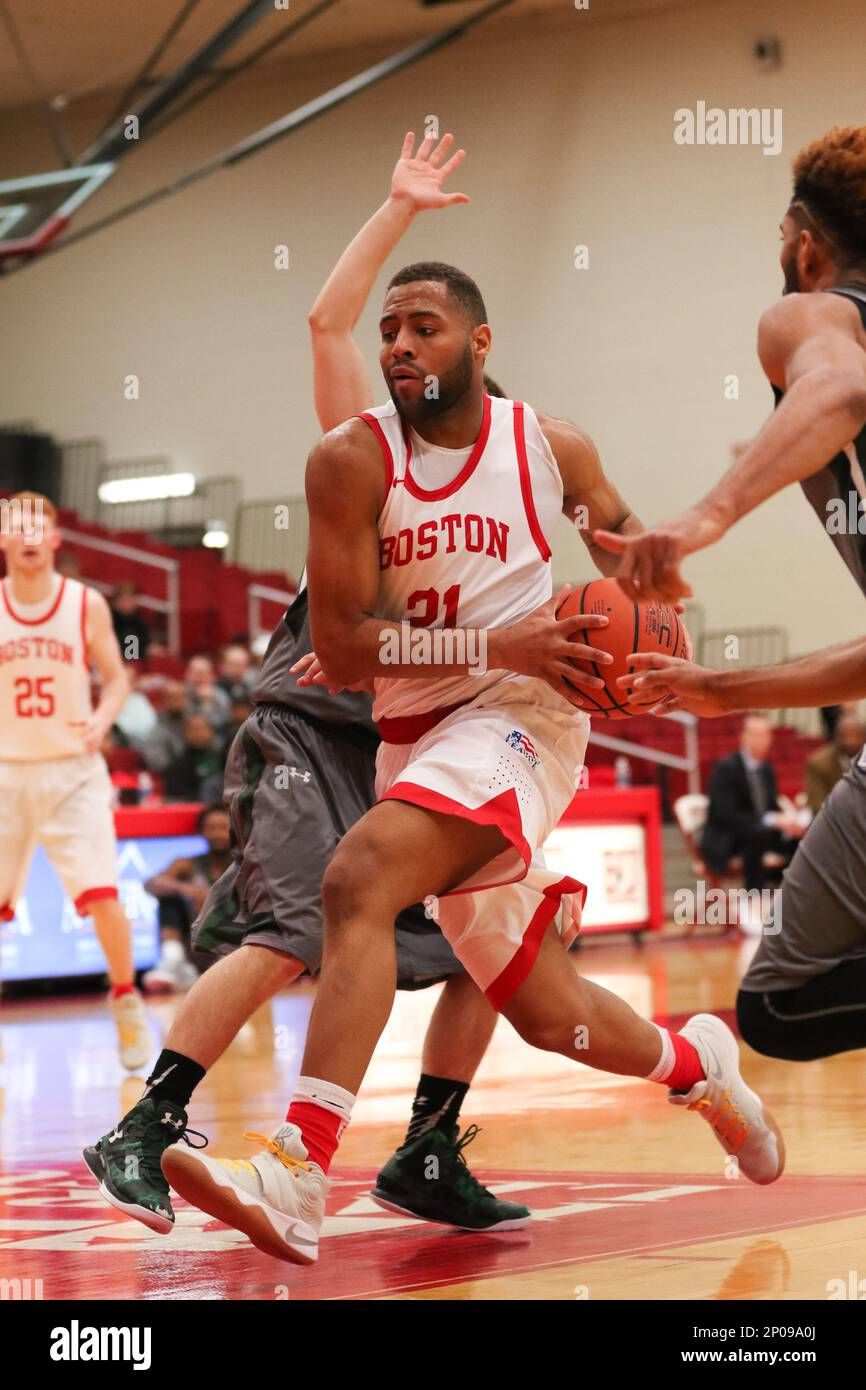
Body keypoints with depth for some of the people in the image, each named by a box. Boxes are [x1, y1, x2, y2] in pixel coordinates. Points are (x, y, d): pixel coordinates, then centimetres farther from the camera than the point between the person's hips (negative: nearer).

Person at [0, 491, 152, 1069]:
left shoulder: (86, 603, -2)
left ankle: (127, 1005, 7)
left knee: (102, 897, -13)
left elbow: (116, 678, 3)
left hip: (72, 770, -1)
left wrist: (102, 719, -15)